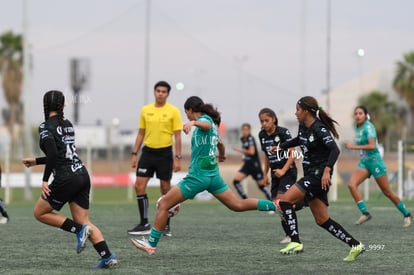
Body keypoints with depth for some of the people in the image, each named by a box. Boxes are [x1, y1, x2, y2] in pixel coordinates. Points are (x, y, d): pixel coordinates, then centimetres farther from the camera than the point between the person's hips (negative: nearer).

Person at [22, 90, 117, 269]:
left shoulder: (46, 127, -7)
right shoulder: (68, 125, 16)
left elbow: (53, 154, -21)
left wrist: (45, 180, -14)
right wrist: (36, 161, 30)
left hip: (66, 179, -7)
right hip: (82, 175, 8)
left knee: (40, 213, 10)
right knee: (84, 221, 9)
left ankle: (79, 230, -5)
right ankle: (108, 257, -6)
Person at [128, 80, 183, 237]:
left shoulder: (173, 111, -3)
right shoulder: (145, 110, 8)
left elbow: (177, 136, -5)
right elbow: (141, 134, 13)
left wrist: (178, 158, -10)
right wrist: (134, 154, 8)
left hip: (164, 153, -3)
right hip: (148, 152, 3)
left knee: (165, 188, 3)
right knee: (139, 186, -5)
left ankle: (166, 225, 14)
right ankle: (144, 224, 1)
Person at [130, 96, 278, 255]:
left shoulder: (204, 119, -8)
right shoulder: (212, 124, 17)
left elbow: (207, 125, -34)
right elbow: (219, 144, 36)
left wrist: (193, 123, -56)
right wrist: (222, 155, 58)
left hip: (198, 175, -9)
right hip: (213, 174, 9)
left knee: (163, 204, -3)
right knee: (238, 205, 11)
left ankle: (151, 244, -3)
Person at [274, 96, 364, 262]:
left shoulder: (319, 128, -16)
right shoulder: (303, 126, 10)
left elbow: (334, 150, -26)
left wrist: (327, 170, -38)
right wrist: (281, 147, 40)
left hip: (319, 175, -9)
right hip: (311, 175, 9)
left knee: (285, 200, -15)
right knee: (322, 220, 7)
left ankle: (295, 242, -18)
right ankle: (355, 245, 9)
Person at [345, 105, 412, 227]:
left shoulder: (368, 127, -16)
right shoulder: (357, 128, 8)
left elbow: (372, 146, -27)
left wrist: (354, 147, -28)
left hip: (374, 161, -7)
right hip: (363, 162, 7)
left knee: (387, 192, 1)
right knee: (352, 185, -17)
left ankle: (406, 215, 17)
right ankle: (365, 213, -15)